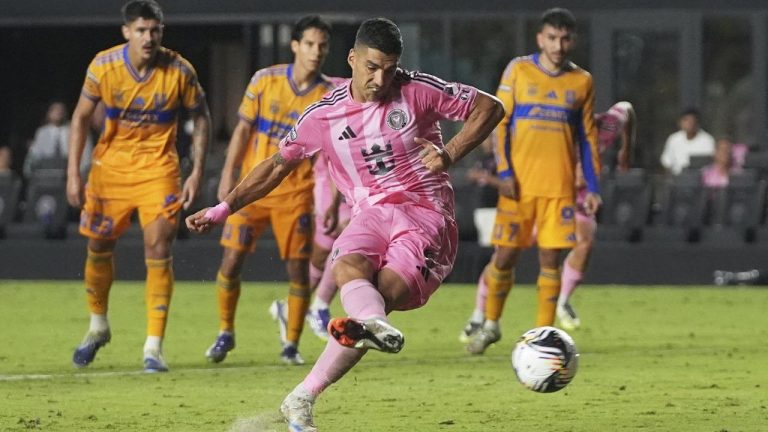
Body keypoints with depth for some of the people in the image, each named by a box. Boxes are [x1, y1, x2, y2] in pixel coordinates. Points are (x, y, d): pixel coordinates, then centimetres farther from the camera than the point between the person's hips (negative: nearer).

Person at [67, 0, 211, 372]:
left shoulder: (179, 71, -14)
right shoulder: (103, 66, -11)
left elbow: (201, 117, 1)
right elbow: (81, 117, 1)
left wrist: (197, 172, -5)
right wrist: (73, 172, -4)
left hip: (158, 169, -2)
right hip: (110, 166, 2)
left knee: (158, 250, -14)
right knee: (98, 247, 11)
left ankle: (154, 346, -9)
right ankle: (98, 326, 37)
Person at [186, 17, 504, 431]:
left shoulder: (418, 91, -3)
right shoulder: (324, 115, 5)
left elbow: (489, 107, 4)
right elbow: (279, 164, 17)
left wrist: (451, 153, -9)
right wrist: (224, 208, 14)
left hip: (426, 214, -3)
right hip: (372, 214, 3)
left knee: (382, 295, -24)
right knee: (348, 265, -33)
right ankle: (377, 327, -66)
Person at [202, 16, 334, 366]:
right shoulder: (265, 80, -2)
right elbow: (244, 129, 2)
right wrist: (228, 174, -3)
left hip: (296, 193, 0)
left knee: (298, 267, -2)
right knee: (231, 260, -4)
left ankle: (291, 343, 13)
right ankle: (225, 333, 16)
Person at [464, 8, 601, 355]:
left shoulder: (581, 81, 7)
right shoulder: (518, 70, 1)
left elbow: (587, 137, 12)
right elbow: (499, 122, 1)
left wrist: (592, 186, 7)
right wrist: (504, 172, -9)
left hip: (559, 186, 1)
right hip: (519, 183, -1)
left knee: (550, 258, -3)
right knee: (505, 255, 0)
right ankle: (490, 324, 21)